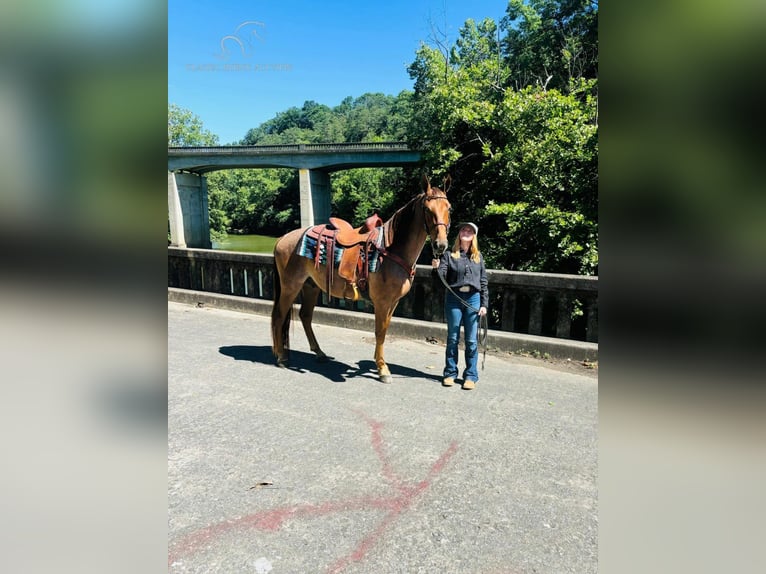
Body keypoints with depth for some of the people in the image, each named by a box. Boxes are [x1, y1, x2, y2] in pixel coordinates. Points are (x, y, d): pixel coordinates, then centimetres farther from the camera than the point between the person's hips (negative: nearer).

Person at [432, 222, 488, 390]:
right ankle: (450, 373, 18)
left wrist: (484, 304, 2)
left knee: (471, 340, 4)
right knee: (452, 338, 7)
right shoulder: (449, 254, 4)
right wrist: (436, 267, -25)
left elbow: (483, 282, 9)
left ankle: (471, 376, 13)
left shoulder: (478, 256, 11)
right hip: (454, 298, -1)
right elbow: (442, 277, -4)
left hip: (473, 299, 1)